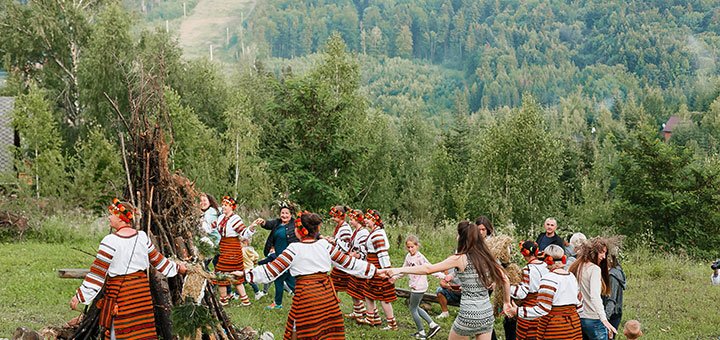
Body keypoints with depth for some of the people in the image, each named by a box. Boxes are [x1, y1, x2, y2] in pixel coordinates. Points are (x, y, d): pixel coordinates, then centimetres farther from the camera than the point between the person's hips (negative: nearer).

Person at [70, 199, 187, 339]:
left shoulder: (110, 241, -14)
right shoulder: (142, 237, 3)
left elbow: (98, 272, -15)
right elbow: (157, 259, 15)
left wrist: (80, 296, -12)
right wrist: (176, 268, 32)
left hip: (119, 291, -5)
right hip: (142, 287, 5)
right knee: (143, 328, 10)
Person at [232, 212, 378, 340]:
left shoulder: (294, 249, -6)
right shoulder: (325, 245, 5)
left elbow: (272, 270, -5)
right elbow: (348, 262, 8)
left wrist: (246, 274, 3)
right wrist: (374, 270, 16)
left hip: (305, 295, -4)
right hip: (327, 295, 4)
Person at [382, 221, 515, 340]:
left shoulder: (460, 259, -10)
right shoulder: (486, 257, 4)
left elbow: (428, 269, -13)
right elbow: (505, 280, 8)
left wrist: (398, 270, -12)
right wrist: (507, 302, 21)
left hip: (468, 316, -5)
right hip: (487, 315, 5)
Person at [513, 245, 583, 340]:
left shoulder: (549, 278, -14)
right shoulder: (571, 276, 8)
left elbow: (542, 309, -20)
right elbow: (577, 304, 15)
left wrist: (517, 311, -17)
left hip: (554, 329, -7)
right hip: (574, 326, 7)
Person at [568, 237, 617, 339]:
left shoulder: (576, 267, 9)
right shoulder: (595, 269, -13)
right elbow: (595, 296, -26)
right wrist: (604, 319, -34)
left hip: (578, 317, 8)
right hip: (594, 319, -8)